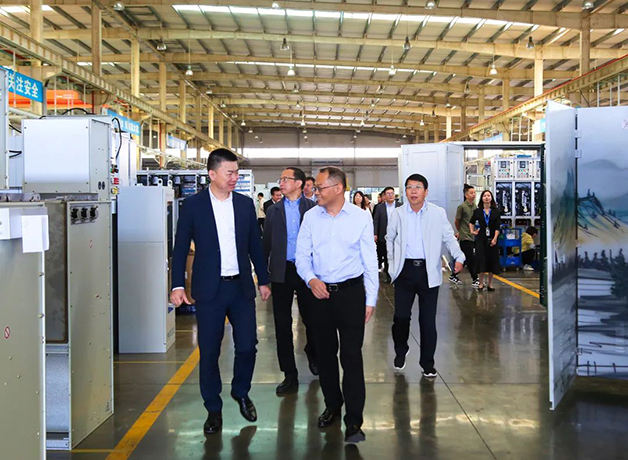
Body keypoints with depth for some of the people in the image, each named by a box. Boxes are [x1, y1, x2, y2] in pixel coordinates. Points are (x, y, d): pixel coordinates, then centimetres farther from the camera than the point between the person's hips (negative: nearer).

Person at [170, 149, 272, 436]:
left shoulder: (245, 204, 6)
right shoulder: (193, 205, -3)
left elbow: (255, 245, 12)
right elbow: (181, 248, -2)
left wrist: (263, 280, 11)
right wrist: (178, 285, -8)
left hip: (241, 286, 3)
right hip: (209, 288, -2)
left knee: (247, 345, 4)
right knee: (209, 352, 4)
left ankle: (241, 392, 31)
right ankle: (213, 409, 21)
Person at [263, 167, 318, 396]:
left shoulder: (313, 208, -1)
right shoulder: (274, 210, 8)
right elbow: (266, 242, 9)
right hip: (282, 272, 2)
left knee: (311, 319, 8)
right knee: (282, 325, 3)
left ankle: (312, 354, 39)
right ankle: (290, 375, 12)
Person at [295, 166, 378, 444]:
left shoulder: (361, 218, -6)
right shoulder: (311, 217, 1)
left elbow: (370, 261, -2)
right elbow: (302, 255, 4)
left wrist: (370, 299, -3)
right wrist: (310, 279, -16)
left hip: (351, 292, -3)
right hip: (320, 292, 3)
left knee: (351, 356, -3)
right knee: (325, 354, 14)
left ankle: (354, 421, 5)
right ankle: (332, 406, 33)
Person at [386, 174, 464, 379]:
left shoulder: (438, 213, 1)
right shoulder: (398, 214, 5)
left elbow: (449, 238, 4)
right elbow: (390, 239, 18)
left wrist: (459, 257, -12)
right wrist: (392, 262, 11)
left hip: (428, 272, -1)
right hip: (405, 270, 1)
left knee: (428, 320, 4)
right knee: (401, 316, 1)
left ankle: (427, 363, 17)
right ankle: (400, 352, 28)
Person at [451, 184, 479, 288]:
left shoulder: (475, 206, 8)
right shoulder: (462, 207, -10)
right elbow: (457, 222, 0)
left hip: (473, 236, 6)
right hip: (465, 237, -6)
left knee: (466, 259, 11)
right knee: (471, 259, -5)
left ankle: (454, 276, 22)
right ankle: (475, 279, 3)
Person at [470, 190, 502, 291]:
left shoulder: (496, 211, 1)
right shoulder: (477, 211, 3)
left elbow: (497, 227, -5)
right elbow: (471, 222, 20)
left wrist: (495, 238, -15)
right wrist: (472, 231, 6)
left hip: (492, 239, 0)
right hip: (481, 239, 0)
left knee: (492, 260, 3)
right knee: (481, 260, -4)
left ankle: (490, 284, 11)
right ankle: (481, 283, 4)